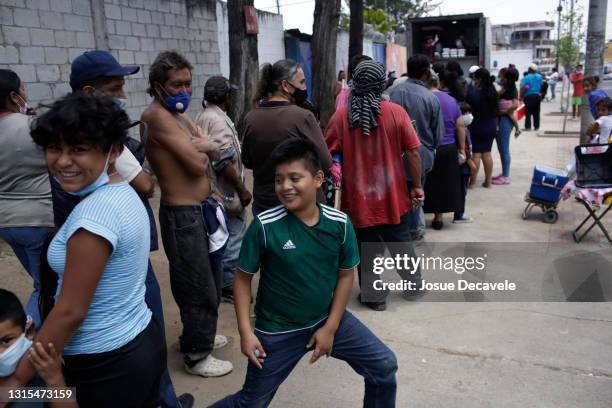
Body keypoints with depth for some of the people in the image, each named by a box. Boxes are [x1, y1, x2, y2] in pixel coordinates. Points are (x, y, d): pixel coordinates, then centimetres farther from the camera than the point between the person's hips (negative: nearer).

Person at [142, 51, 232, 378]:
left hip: (200, 208, 10)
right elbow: (197, 164, -23)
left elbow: (214, 150, 5)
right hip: (183, 214, -10)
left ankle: (197, 336, 43)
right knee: (199, 288, 3)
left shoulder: (179, 115, 14)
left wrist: (200, 146, -15)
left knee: (209, 280, 23)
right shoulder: (157, 116, -18)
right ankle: (197, 356, 21)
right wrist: (200, 149, -2)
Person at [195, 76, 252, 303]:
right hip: (227, 193, -10)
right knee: (234, 241, 1)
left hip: (212, 192, 10)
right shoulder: (218, 120, -19)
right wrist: (242, 190, -19)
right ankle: (229, 286, 11)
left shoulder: (203, 116, 12)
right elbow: (225, 161, -26)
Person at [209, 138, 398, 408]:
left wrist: (330, 327, -4)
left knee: (385, 366, 7)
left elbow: (345, 275, -2)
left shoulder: (340, 224, -13)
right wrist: (246, 331, -14)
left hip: (327, 319, 3)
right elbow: (243, 278, -10)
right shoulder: (264, 225, -21)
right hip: (277, 330, -3)